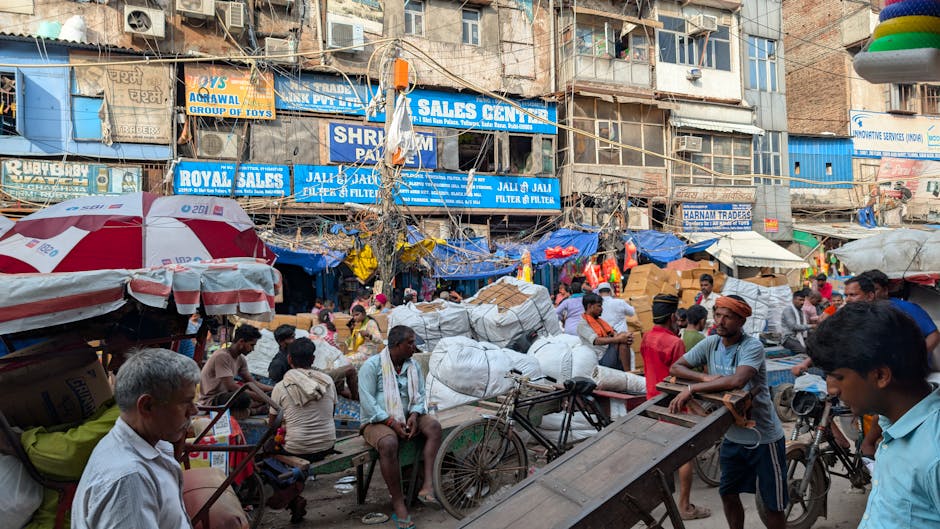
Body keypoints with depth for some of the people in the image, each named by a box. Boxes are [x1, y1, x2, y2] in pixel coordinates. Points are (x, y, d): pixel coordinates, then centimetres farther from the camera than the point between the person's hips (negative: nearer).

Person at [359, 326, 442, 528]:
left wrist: (414, 415, -14)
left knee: (434, 426, -22)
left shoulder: (413, 365, 6)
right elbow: (367, 401, -16)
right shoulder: (372, 365, -10)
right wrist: (391, 422, -23)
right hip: (377, 421, -5)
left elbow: (420, 394, 7)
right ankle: (398, 503, -25)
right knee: (388, 443, -37)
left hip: (406, 418, 5)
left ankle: (428, 486, -28)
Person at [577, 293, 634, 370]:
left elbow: (613, 333, 11)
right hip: (603, 360, -8)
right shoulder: (582, 324, -5)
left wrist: (625, 337, -12)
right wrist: (618, 339, -29)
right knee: (621, 341, -26)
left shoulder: (599, 320, 21)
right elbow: (596, 341, -19)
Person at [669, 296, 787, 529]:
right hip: (732, 435, 6)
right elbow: (675, 367, -3)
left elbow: (737, 380, -38)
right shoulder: (710, 343, -3)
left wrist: (692, 389, -33)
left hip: (763, 437, -6)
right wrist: (706, 378, -20)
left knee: (773, 504, 8)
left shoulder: (752, 346, -21)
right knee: (728, 494, 20)